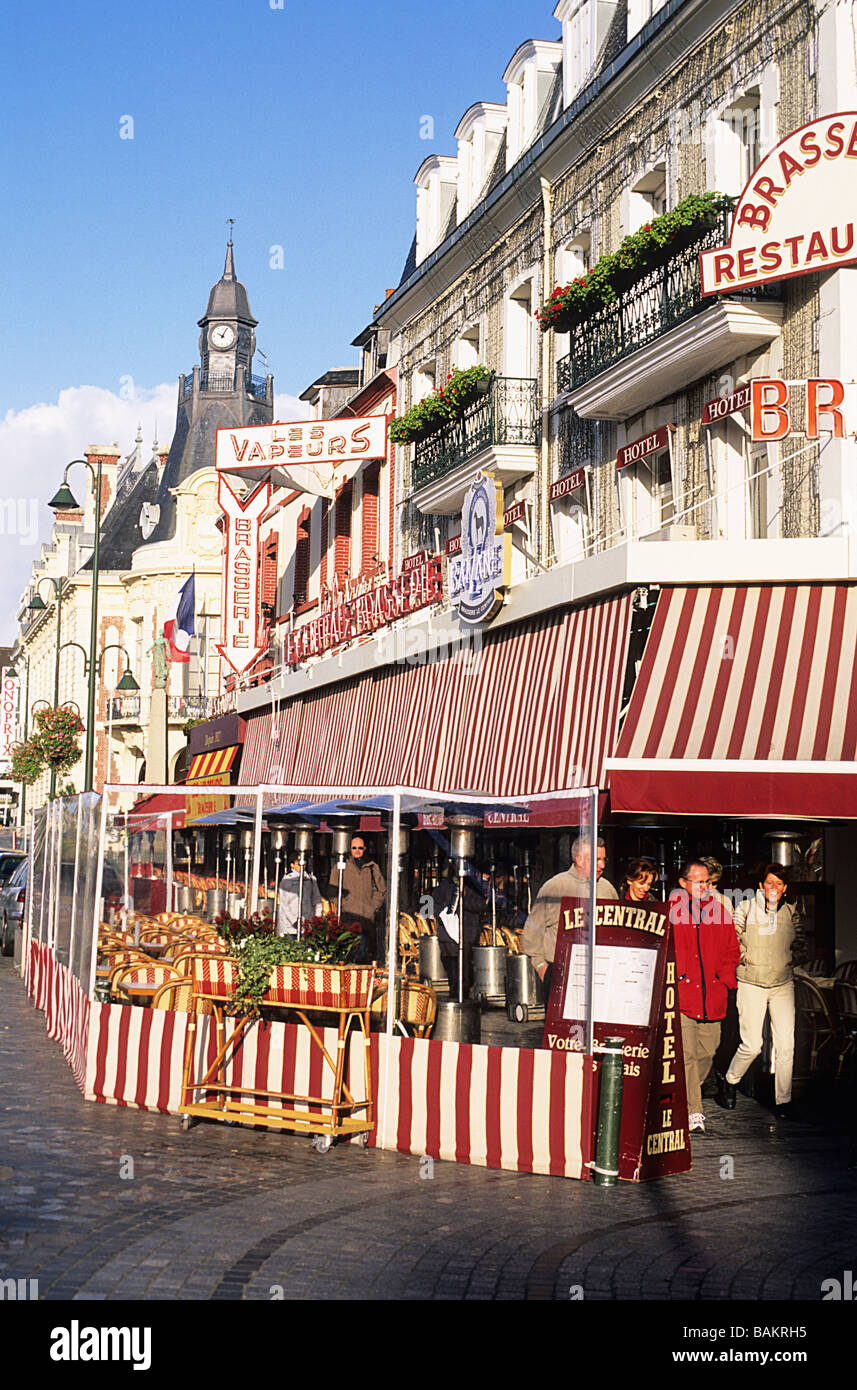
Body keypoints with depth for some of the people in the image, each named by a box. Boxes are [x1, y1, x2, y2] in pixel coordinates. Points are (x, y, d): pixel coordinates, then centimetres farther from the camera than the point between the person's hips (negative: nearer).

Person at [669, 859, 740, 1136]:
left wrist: (727, 978, 5)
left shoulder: (720, 913, 11)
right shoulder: (668, 912, -2)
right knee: (686, 1056, -11)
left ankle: (683, 1096, 31)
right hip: (680, 997, -4)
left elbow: (731, 950, 19)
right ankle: (693, 1113, -7)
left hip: (712, 999, 5)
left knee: (706, 1053, 10)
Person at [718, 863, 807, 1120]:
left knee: (786, 1045, -5)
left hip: (783, 984, 3)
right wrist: (746, 958, -6)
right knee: (752, 1045, -6)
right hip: (751, 984, -3)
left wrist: (791, 961, 1)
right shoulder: (745, 909, -1)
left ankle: (783, 1101, 5)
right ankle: (730, 1082, 20)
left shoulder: (791, 913, 8)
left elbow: (801, 947, 16)